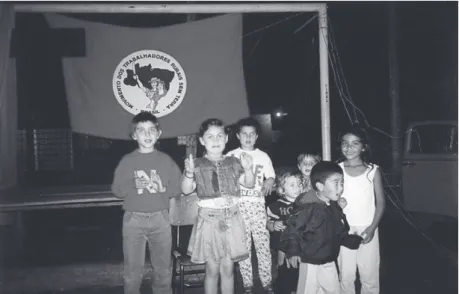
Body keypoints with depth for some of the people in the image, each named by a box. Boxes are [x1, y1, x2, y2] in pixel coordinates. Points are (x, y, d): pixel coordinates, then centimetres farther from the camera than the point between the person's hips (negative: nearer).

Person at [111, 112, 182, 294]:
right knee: (133, 269, 4)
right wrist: (135, 186, -17)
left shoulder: (166, 160, 5)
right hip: (134, 219, -1)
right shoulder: (127, 161, 2)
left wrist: (162, 188, -13)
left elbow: (177, 188, 5)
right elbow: (117, 189, -1)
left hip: (160, 218, 1)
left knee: (163, 268, 10)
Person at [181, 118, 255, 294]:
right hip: (209, 219, -2)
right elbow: (186, 190, -6)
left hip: (231, 218, 2)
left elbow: (249, 184, 6)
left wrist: (248, 169, -12)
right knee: (212, 270, 4)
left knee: (228, 269, 8)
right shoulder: (197, 165, -1)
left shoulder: (233, 163, 7)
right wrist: (189, 173, -24)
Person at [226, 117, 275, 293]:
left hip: (258, 203, 1)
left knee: (263, 243, -2)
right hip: (239, 204, -1)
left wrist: (268, 183, -13)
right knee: (243, 246, 1)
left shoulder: (263, 156, 10)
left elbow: (271, 177, 10)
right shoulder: (231, 156, 5)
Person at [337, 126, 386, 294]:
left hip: (367, 229, 0)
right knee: (346, 275, 4)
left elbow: (380, 202, 0)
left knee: (369, 275, 3)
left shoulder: (373, 170, -2)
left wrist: (372, 228, -9)